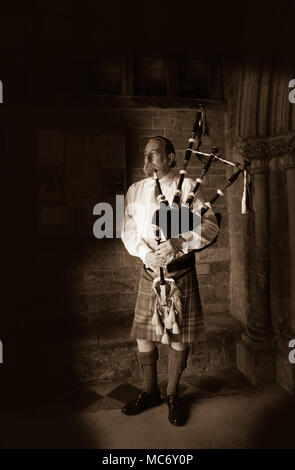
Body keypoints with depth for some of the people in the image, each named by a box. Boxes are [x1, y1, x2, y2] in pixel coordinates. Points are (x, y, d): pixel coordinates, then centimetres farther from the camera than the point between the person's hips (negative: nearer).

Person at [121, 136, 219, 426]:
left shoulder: (187, 186, -2)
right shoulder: (135, 191, 8)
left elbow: (210, 225, -10)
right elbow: (128, 231, 2)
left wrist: (179, 243, -24)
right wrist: (147, 254, -16)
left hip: (181, 273, -2)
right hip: (150, 272, 3)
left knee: (179, 337, 8)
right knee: (143, 334, 10)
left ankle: (172, 395, 31)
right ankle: (149, 391, 34)